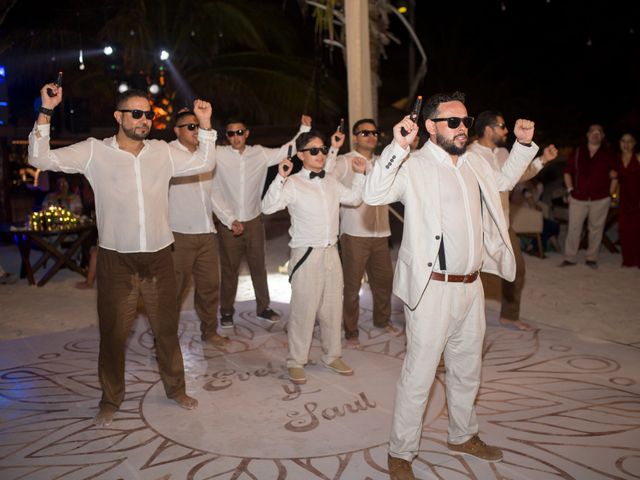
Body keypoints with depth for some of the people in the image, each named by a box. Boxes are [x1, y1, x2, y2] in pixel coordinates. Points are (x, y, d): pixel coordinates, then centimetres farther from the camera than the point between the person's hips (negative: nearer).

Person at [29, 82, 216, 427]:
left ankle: (175, 388, 35)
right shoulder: (94, 151, -5)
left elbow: (204, 164, 8)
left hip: (159, 257, 2)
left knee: (167, 328, 15)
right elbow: (41, 159, -8)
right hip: (116, 260, -2)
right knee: (113, 332, 10)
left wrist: (205, 124, -2)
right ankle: (111, 399, 30)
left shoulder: (162, 152, 3)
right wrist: (46, 112, -16)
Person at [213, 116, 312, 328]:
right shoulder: (218, 154, -4)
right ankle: (227, 311, 25)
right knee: (229, 268, 9)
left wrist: (305, 128, 1)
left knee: (258, 265, 13)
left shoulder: (260, 153, 3)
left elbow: (286, 150, 8)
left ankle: (263, 306, 29)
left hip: (254, 220, 2)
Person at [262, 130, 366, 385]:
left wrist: (360, 174, 14)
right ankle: (296, 362, 16)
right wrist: (280, 178, -29)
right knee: (303, 309, 0)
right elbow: (268, 206, -20)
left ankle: (332, 356, 31)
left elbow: (354, 198, 24)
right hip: (306, 254, -6)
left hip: (331, 251, 6)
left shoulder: (331, 182, 12)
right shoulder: (293, 183, -9)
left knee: (333, 307, 14)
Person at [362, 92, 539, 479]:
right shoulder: (415, 167, -13)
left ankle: (463, 436, 44)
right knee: (419, 375, 1)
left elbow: (504, 181, 29)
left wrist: (524, 144, 20)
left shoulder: (474, 162, 9)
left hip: (471, 285, 8)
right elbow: (373, 195, -28)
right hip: (433, 288, -7)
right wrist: (397, 147, -35)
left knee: (468, 369, 22)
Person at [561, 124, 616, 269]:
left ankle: (592, 258, 17)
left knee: (596, 228, 6)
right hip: (578, 198, 1)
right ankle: (570, 258, 7)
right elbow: (568, 171, 10)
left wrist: (610, 191, 1)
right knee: (573, 228, 0)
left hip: (600, 199, 0)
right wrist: (570, 189, 3)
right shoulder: (577, 152, 3)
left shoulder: (608, 153, 0)